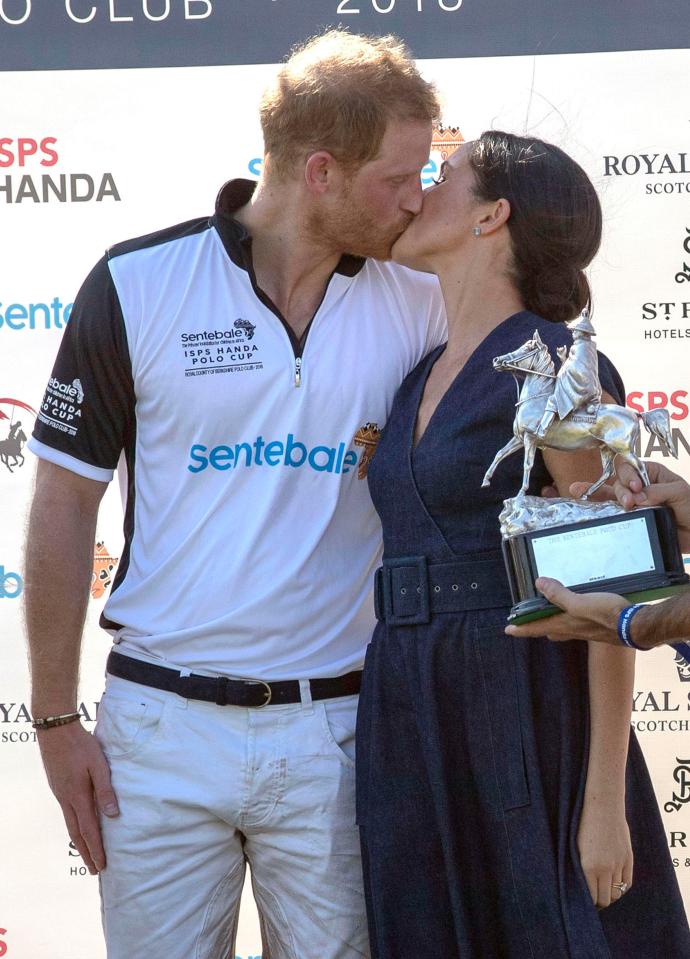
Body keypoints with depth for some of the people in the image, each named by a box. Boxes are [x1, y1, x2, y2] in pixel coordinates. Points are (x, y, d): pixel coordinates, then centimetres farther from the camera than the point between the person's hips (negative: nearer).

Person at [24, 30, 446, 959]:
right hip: (163, 726, -1)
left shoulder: (423, 304, 0)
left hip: (335, 728, 2)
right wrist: (55, 719, -1)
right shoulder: (137, 285, -6)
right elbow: (64, 507, -1)